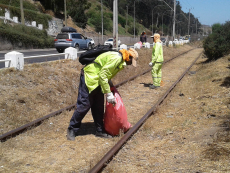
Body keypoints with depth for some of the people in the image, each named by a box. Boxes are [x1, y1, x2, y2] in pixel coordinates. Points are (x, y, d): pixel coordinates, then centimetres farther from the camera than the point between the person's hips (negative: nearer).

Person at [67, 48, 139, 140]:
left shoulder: (120, 60, 10)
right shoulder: (116, 58, -22)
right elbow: (103, 75, -25)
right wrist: (108, 94, -22)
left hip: (97, 80, 10)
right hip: (89, 79, -10)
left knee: (99, 107, 12)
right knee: (84, 105, -5)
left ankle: (100, 130, 21)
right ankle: (72, 130, 9)